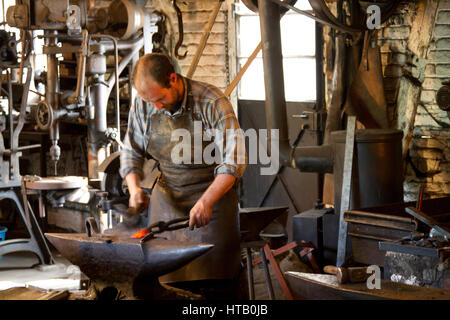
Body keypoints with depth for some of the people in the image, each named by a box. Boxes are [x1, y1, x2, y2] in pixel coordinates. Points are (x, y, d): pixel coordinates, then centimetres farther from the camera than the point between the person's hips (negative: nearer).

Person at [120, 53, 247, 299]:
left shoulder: (213, 103, -15)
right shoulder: (142, 109, -2)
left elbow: (234, 161, -15)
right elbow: (131, 152, 12)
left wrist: (206, 201, -25)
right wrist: (134, 187, -7)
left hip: (213, 193, -3)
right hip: (167, 198, 3)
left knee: (216, 285, -8)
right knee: (169, 282, -3)